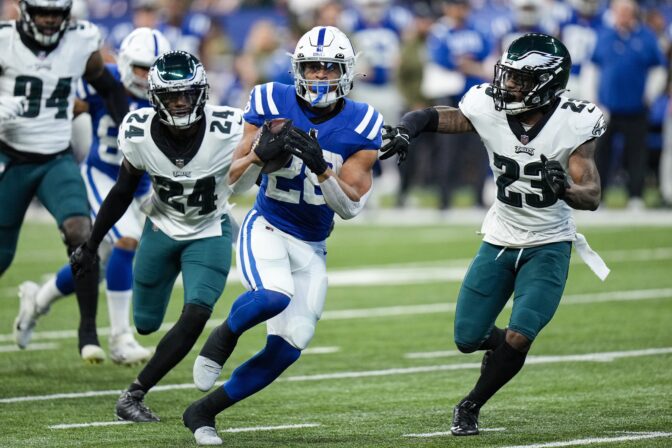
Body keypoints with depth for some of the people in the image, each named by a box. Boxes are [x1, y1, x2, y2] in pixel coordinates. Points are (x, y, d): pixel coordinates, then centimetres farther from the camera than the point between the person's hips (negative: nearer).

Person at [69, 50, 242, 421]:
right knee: (145, 323, 10)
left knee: (196, 315, -20)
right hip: (161, 229, 2)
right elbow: (122, 192, -4)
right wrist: (90, 245, 3)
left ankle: (134, 395, -10)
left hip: (209, 234, -2)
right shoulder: (140, 133, -21)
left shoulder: (228, 131, -29)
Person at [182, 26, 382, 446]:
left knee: (285, 351, -2)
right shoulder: (273, 104, -8)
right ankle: (225, 335, -2)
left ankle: (203, 411, 15)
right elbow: (234, 183, -6)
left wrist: (320, 166, -28)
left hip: (312, 249, 3)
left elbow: (351, 206, -11)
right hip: (266, 229, -3)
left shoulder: (361, 125, -7)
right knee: (274, 297, -35)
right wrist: (260, 153, -27)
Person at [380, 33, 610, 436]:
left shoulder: (572, 123, -20)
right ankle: (501, 345, 41)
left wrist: (563, 189, -45)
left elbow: (592, 196, -23)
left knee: (519, 337, -16)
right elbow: (434, 117, -3)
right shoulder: (490, 109, -14)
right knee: (467, 338, 4)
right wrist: (406, 129, -25)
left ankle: (470, 408, 8)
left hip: (549, 246, -3)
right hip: (500, 240, 3)